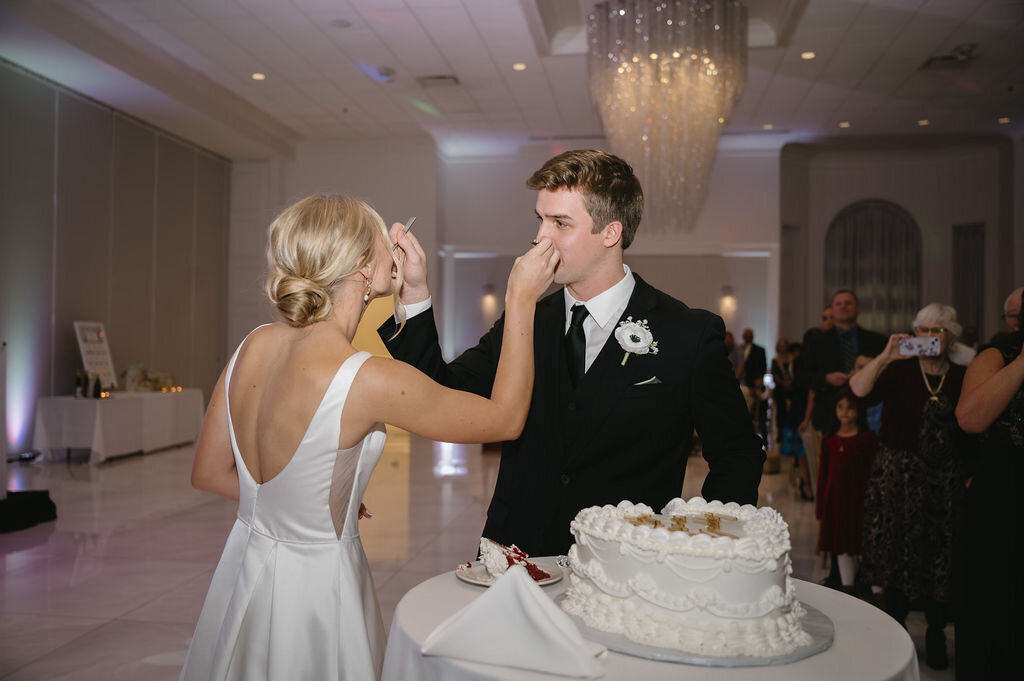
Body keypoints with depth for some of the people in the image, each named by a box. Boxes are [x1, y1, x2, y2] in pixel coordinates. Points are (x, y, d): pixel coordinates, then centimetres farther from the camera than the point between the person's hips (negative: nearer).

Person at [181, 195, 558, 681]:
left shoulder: (253, 346, -7)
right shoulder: (367, 380, -28)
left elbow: (209, 473, 4)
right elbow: (505, 418, -15)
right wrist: (521, 302, -10)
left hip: (247, 566, 7)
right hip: (314, 582, -7)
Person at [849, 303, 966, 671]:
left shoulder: (962, 378, 4)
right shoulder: (898, 371, -2)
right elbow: (858, 391, -18)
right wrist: (884, 356, -26)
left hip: (945, 479, 1)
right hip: (898, 474, -1)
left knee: (941, 556, 6)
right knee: (898, 552, 6)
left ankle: (936, 634, 22)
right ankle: (896, 625, 23)